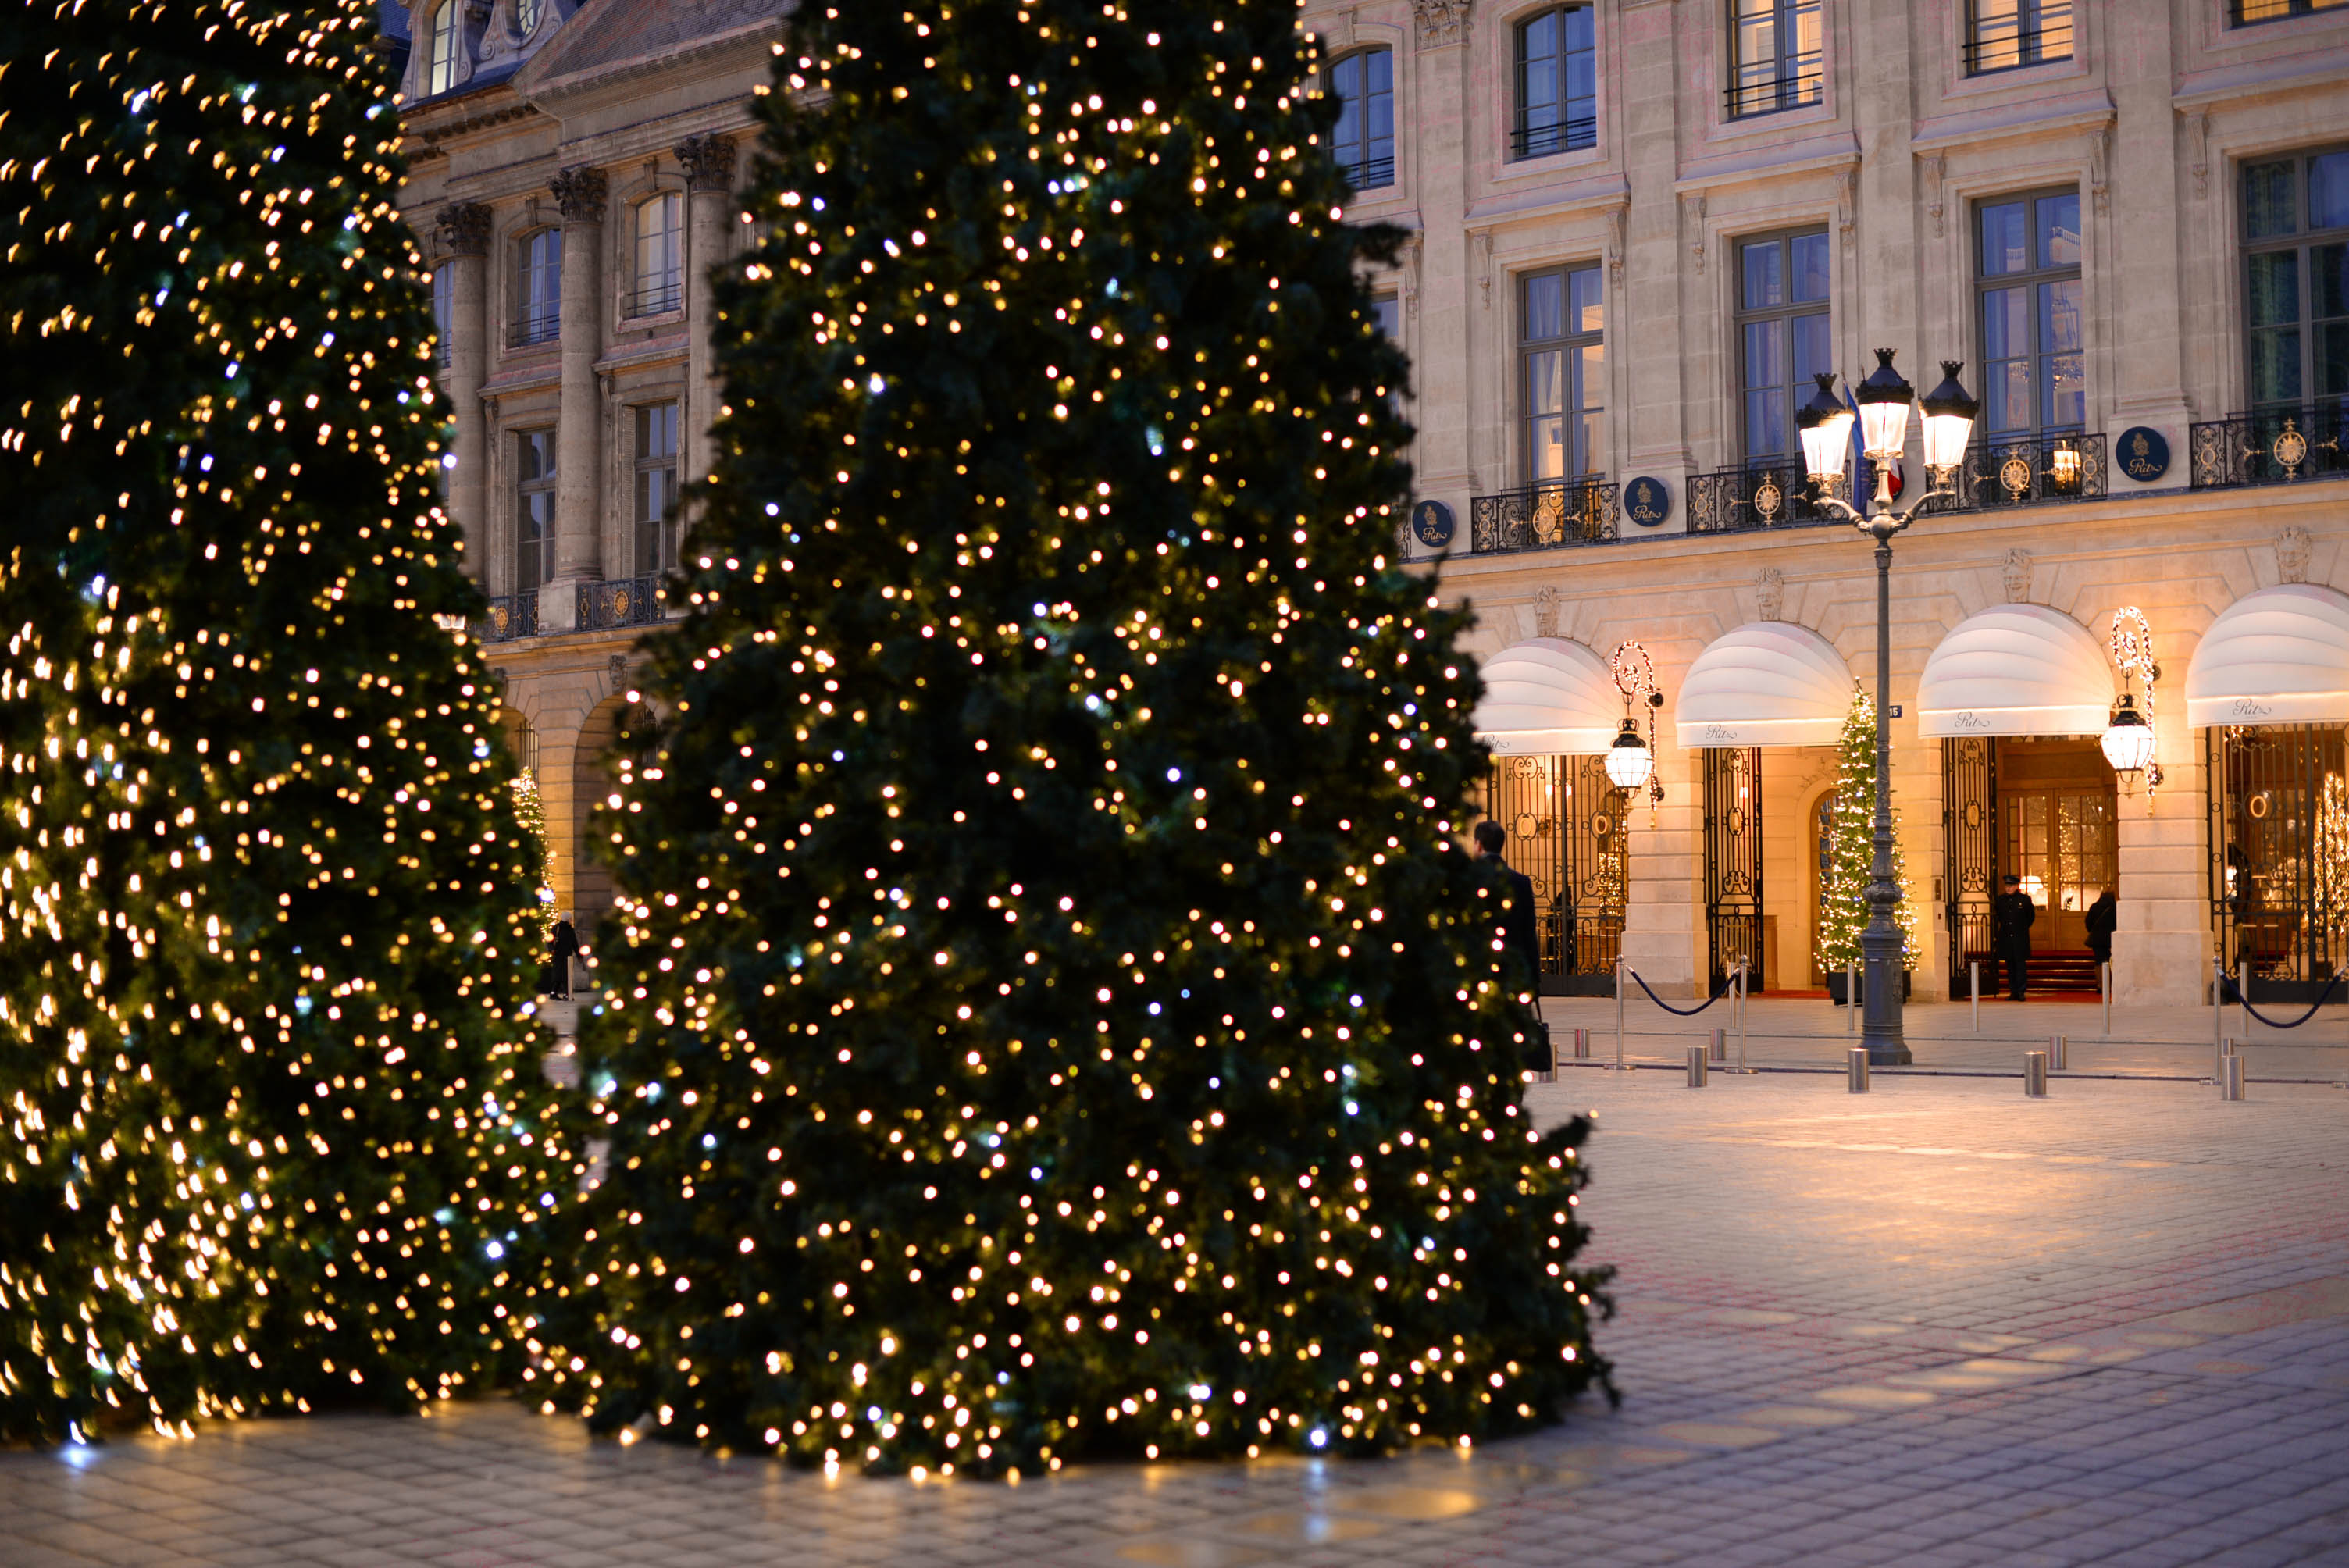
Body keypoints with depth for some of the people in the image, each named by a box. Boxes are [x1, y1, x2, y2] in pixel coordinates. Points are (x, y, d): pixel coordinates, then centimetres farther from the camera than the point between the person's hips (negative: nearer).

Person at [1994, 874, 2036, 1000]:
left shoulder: (2025, 899, -3)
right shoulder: (2001, 899, 5)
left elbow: (2031, 917, 11)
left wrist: (2023, 928, 10)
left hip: (2020, 939, -3)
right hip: (2006, 939, 3)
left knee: (2020, 964, -5)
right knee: (2010, 966, 6)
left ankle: (2021, 992, -3)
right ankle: (2013, 992, 10)